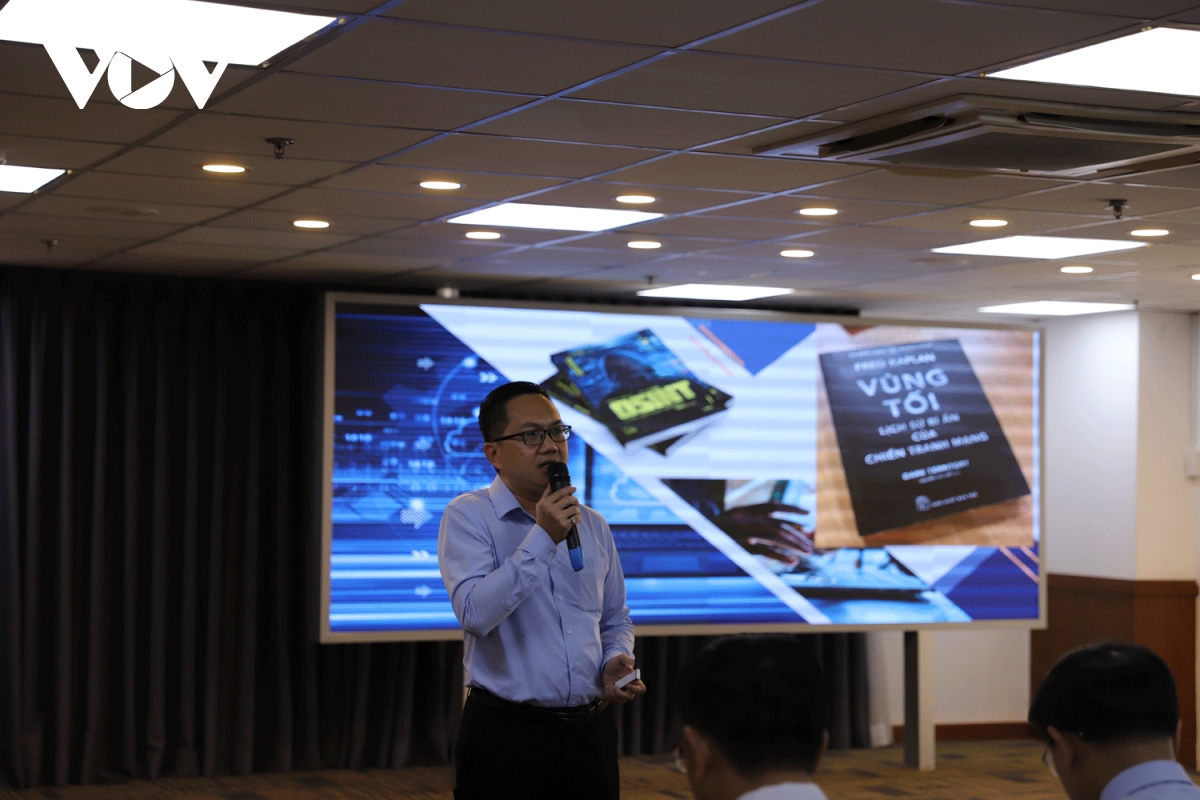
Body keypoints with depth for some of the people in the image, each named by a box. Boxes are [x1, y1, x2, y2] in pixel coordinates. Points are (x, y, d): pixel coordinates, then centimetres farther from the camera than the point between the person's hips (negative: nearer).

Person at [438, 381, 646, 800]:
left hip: (590, 733, 5)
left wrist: (616, 661, -1)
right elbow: (475, 613, -20)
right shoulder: (469, 516, -6)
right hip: (505, 735, -5)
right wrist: (542, 538, -21)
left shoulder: (593, 526, 11)